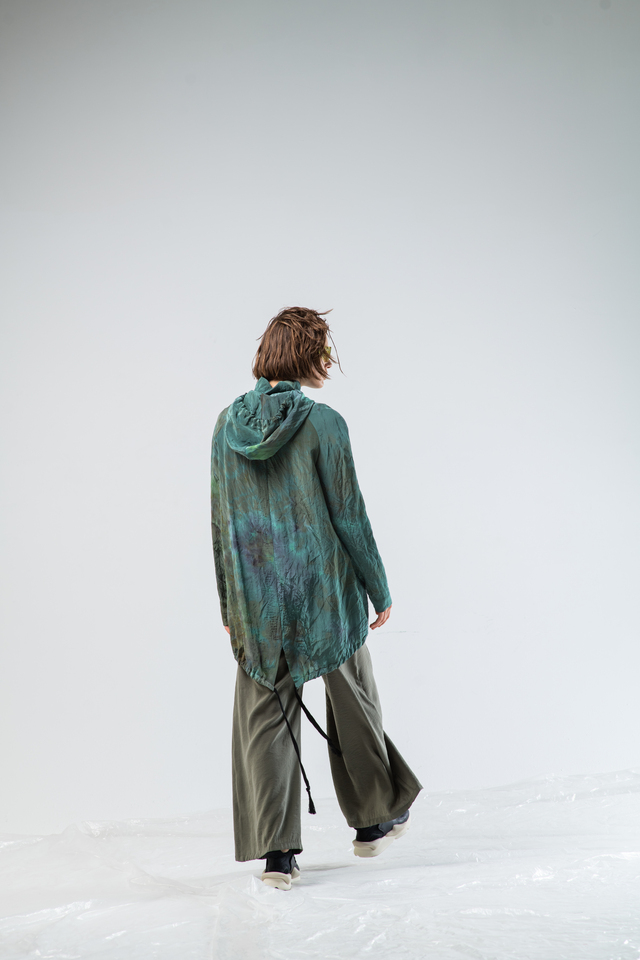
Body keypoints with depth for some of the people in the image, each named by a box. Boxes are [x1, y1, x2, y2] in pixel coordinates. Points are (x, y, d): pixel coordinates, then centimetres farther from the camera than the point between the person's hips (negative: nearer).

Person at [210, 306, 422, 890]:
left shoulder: (228, 424, 2)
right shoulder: (322, 423, -13)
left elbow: (222, 522, 6)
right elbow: (348, 517, -11)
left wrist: (229, 603, 14)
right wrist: (380, 590, 1)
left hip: (257, 600, 4)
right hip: (325, 591, -3)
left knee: (266, 718, 8)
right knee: (352, 704, 16)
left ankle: (277, 853, 11)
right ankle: (374, 820, 33)